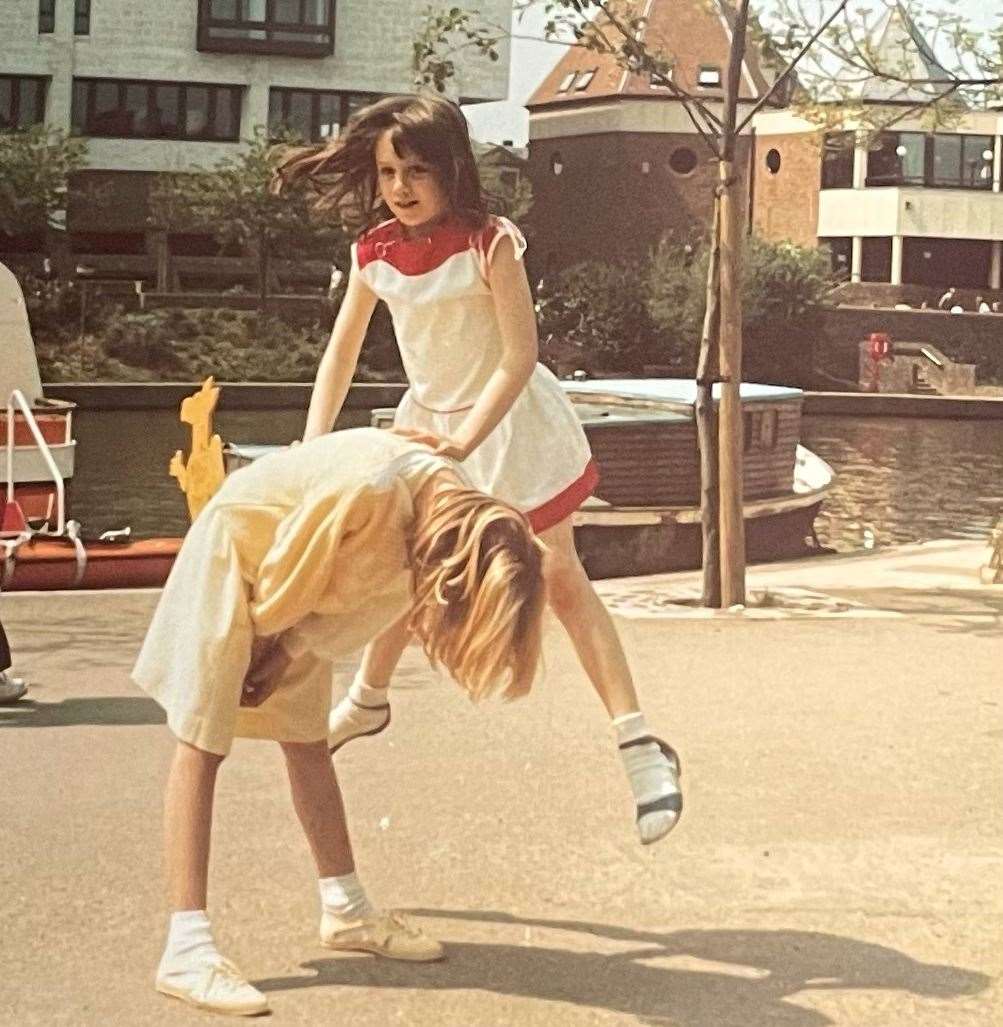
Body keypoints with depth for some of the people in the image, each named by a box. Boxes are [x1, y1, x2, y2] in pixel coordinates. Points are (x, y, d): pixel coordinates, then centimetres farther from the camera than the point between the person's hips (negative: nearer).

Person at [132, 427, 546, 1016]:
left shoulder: (465, 512, -14)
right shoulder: (371, 492, -39)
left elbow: (365, 598, -3)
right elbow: (288, 569, -23)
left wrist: (288, 651, -5)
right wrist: (266, 635, -6)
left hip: (294, 583, 7)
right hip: (236, 552, -7)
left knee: (308, 740, 13)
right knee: (203, 743, -9)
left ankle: (346, 910, 23)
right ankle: (187, 951, -13)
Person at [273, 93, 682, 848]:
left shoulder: (488, 243, -23)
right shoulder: (375, 250, -7)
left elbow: (520, 354, -24)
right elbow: (343, 351, 1)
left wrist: (464, 440, -32)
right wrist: (313, 444, -7)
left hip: (506, 420, -5)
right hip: (429, 419, 5)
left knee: (560, 577, -9)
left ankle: (641, 747, -8)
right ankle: (367, 702, 42)